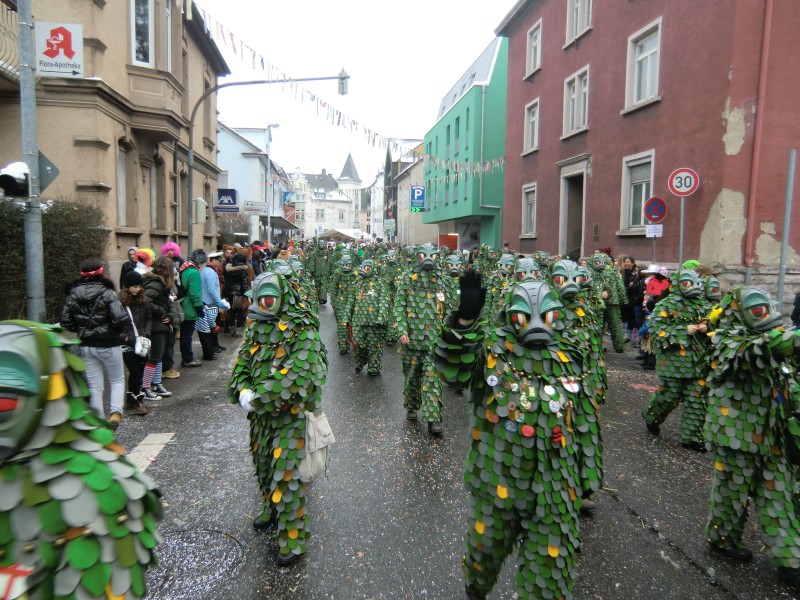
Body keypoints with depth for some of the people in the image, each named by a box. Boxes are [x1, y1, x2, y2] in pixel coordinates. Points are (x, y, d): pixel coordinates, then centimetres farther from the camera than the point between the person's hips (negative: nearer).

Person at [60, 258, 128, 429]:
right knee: (117, 380, 14)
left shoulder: (72, 295, 3)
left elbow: (65, 322, 2)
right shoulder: (108, 293, -13)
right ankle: (115, 412, -4)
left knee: (94, 386, 11)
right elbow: (120, 319, -21)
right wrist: (119, 330, -1)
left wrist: (82, 330, 15)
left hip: (86, 346, 4)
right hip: (108, 345, -4)